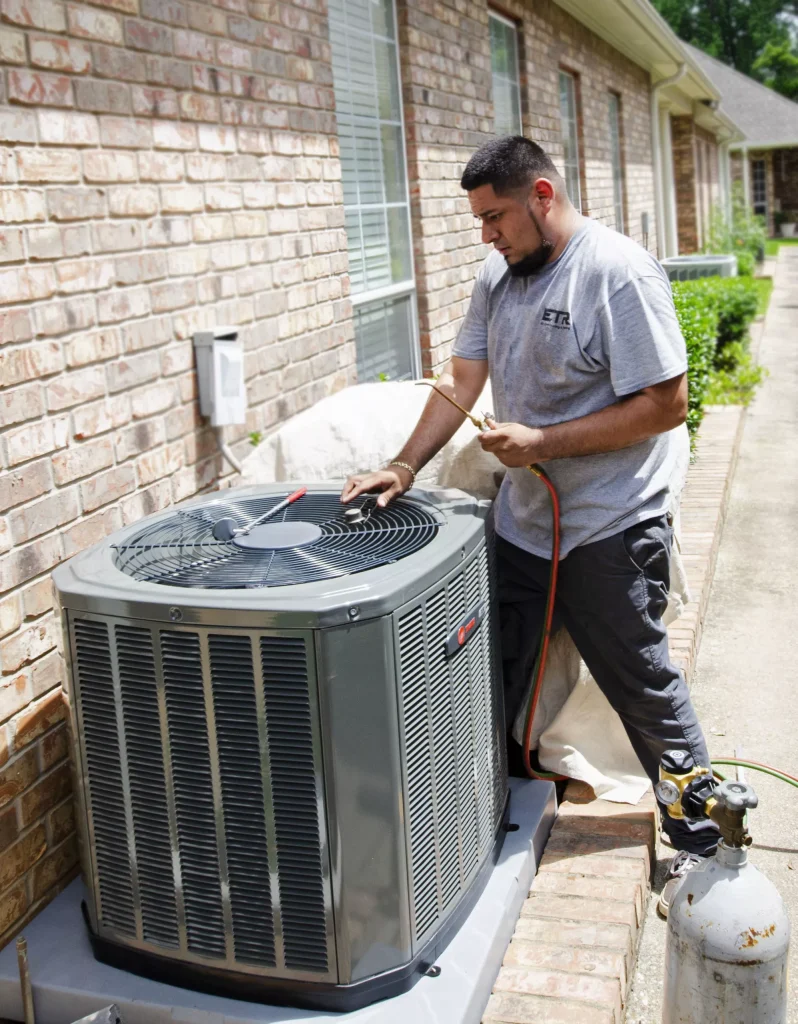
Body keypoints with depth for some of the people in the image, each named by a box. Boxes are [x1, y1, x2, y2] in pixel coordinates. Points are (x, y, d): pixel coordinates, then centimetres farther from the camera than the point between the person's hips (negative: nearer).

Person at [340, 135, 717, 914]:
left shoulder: (619, 273, -17)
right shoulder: (498, 275, 7)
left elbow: (666, 405, -20)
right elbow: (462, 378, 10)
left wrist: (544, 443, -21)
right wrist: (405, 467, -2)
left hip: (608, 529, -7)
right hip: (521, 521, 7)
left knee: (645, 690, 6)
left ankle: (703, 843, 26)